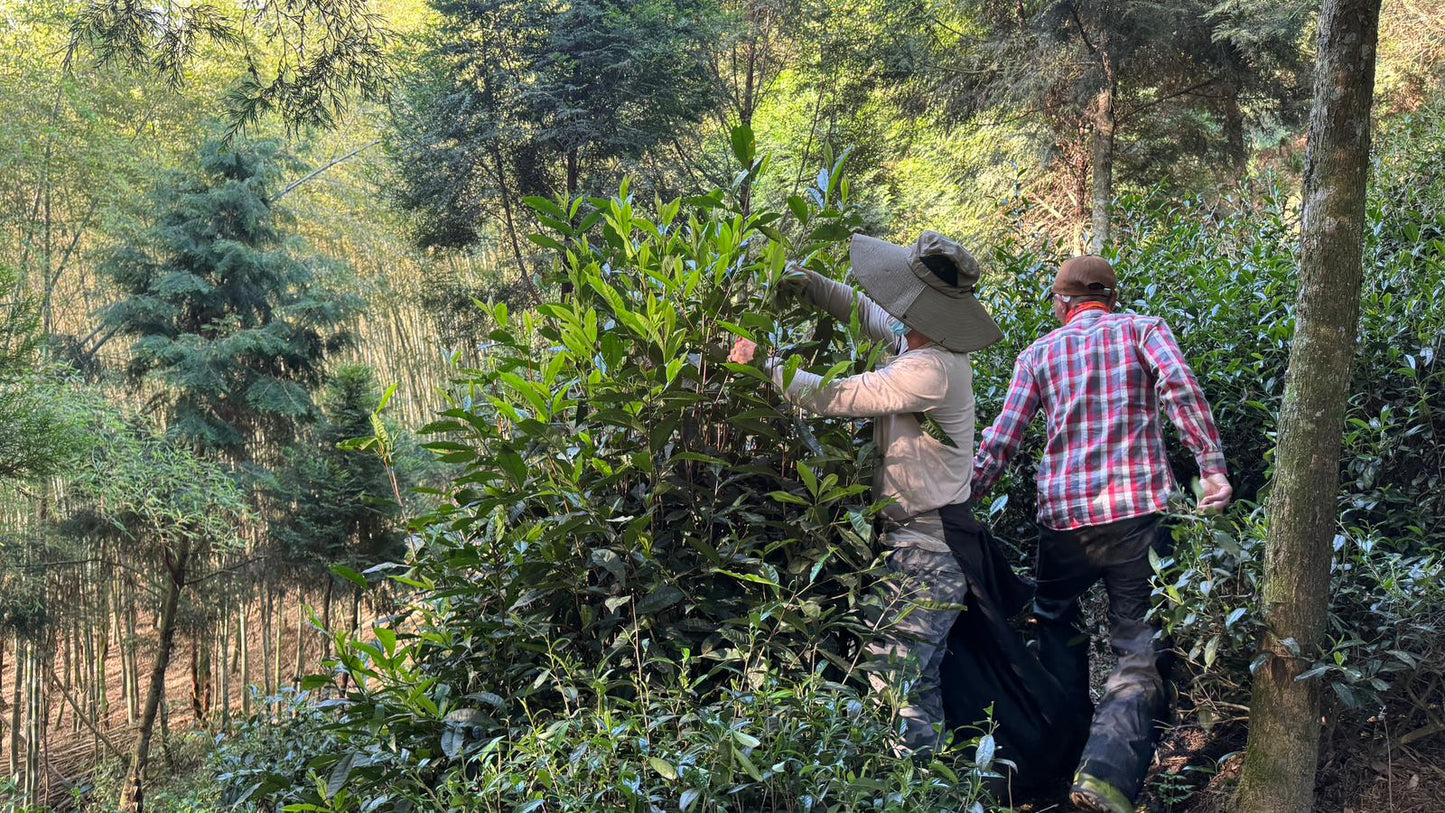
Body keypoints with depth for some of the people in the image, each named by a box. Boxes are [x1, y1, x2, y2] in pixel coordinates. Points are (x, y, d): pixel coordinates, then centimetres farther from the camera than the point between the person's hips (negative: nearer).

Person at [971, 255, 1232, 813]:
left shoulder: (1039, 353, 16)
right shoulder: (1142, 329, 12)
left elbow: (1001, 440, 8)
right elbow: (1178, 384, -10)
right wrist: (1211, 465, -13)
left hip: (1063, 515, 2)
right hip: (1138, 511, -2)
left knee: (1056, 623, 27)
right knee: (1141, 653, 2)